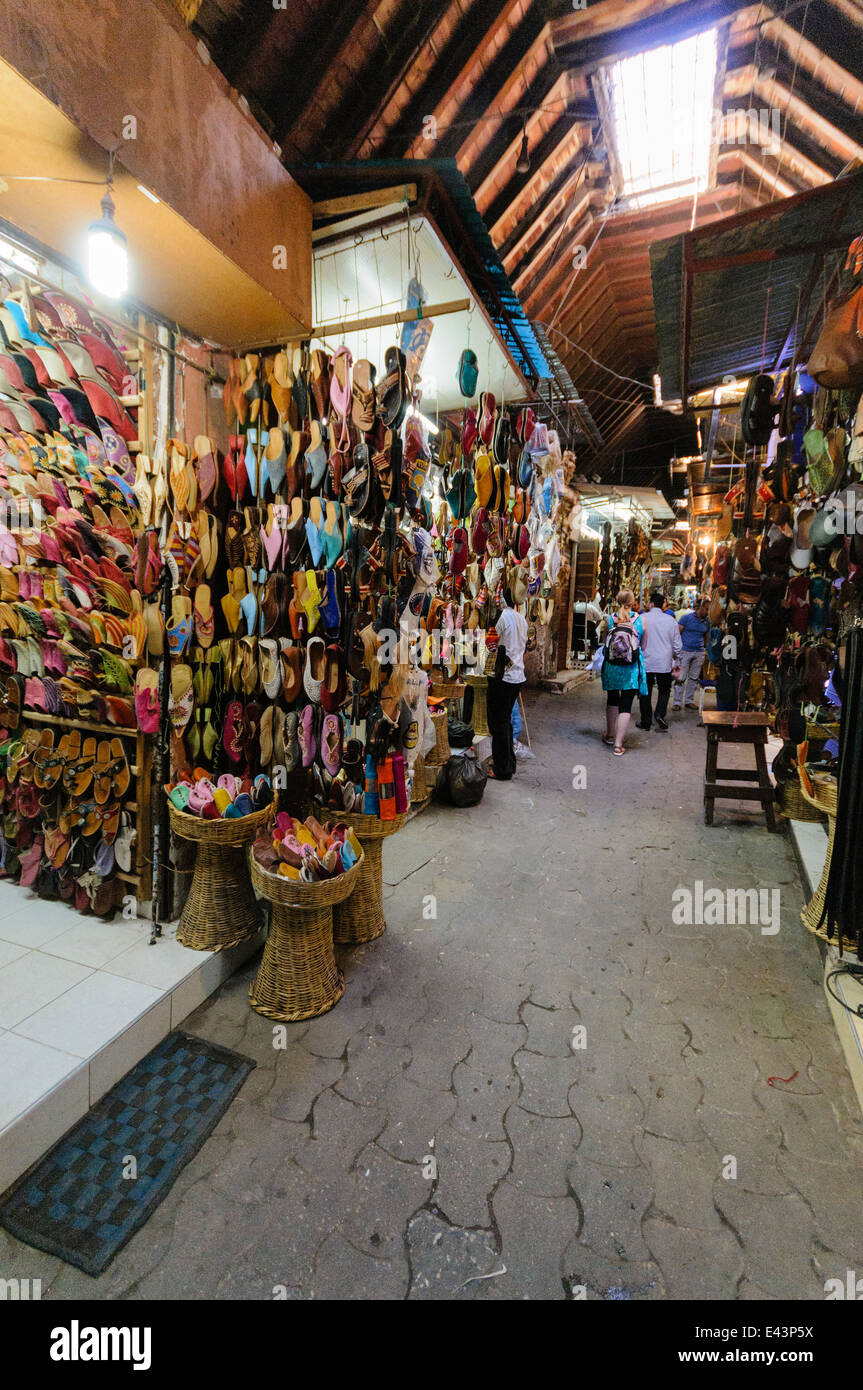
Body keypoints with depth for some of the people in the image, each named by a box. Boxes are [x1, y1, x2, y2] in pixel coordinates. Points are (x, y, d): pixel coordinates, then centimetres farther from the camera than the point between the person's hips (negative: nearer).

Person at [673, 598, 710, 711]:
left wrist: (705, 653, 14)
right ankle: (677, 702, 1)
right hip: (685, 651, -5)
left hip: (699, 653, 5)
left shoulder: (706, 622, 11)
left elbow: (705, 638, 18)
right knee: (681, 678, -5)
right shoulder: (687, 617, -4)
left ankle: (689, 701, 20)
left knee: (693, 678, 10)